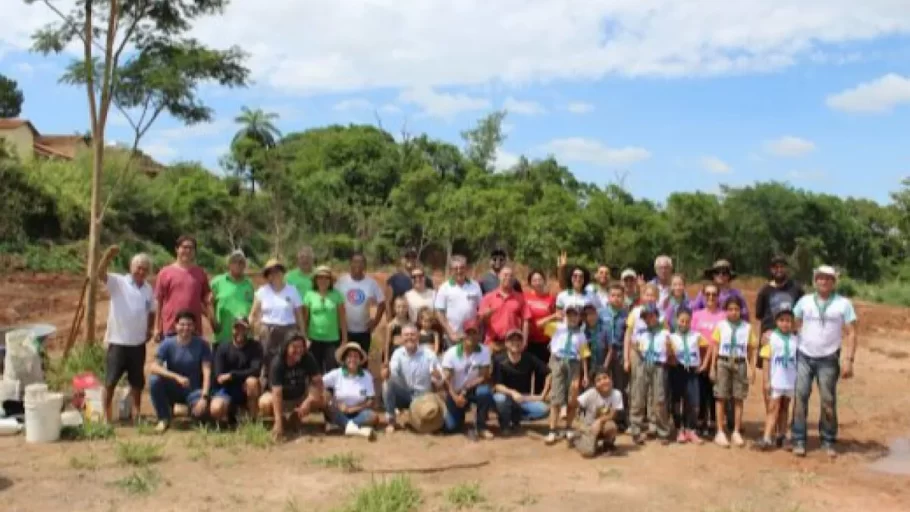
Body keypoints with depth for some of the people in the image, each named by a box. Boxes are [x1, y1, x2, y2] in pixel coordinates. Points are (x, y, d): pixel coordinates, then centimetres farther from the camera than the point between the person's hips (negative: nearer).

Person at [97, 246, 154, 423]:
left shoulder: (148, 289, 9)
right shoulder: (118, 282, -7)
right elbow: (100, 274, -25)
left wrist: (150, 329, 7)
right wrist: (108, 257, -41)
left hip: (138, 343, 5)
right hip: (117, 341, -4)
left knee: (137, 381, 13)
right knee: (111, 381, 1)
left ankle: (136, 413, 26)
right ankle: (106, 415, 12)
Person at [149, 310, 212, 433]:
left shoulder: (202, 344, -9)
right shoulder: (167, 344, -9)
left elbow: (207, 372, -15)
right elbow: (154, 367, -22)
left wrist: (204, 397, -27)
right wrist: (177, 377, -35)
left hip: (194, 389, -1)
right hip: (173, 388, 2)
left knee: (201, 411, -32)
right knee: (154, 381, -28)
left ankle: (191, 407, 9)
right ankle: (164, 418, -8)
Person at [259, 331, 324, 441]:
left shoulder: (308, 359, -19)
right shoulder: (277, 363, -29)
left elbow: (318, 382, -21)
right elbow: (277, 393, -37)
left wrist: (308, 401, -39)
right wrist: (278, 422, -46)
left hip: (300, 396, 3)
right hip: (281, 399, -3)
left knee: (322, 399, -24)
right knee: (265, 404, -35)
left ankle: (296, 416, 2)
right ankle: (283, 419, -1)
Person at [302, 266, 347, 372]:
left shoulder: (336, 295, 1)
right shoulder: (310, 295, 1)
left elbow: (342, 318, 3)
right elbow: (305, 319, 3)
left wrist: (344, 339, 0)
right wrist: (304, 338, -1)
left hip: (333, 340, -1)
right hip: (314, 339, 1)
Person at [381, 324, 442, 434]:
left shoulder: (428, 354, -11)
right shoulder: (398, 353, -8)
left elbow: (440, 379, -13)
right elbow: (391, 373, -23)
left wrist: (437, 376, -37)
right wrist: (386, 372, -48)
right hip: (405, 395, 1)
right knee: (388, 382, -30)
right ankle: (390, 420, -17)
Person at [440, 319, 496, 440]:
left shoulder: (484, 351, -13)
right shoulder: (451, 353, -11)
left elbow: (484, 377, -14)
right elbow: (446, 379, -13)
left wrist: (465, 390, -22)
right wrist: (454, 396, -28)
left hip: (474, 389, -1)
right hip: (455, 393, 1)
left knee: (484, 392, -36)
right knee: (451, 427, -6)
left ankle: (480, 427, -15)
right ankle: (460, 414, 32)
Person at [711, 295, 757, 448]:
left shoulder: (747, 327, 4)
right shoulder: (721, 325, 2)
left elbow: (750, 350, 6)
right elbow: (716, 348, 3)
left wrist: (752, 369, 2)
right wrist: (713, 367, -1)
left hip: (740, 364, 1)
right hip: (723, 362, -1)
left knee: (738, 399, 5)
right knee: (721, 398, 0)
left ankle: (736, 432, 14)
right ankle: (720, 432, 5)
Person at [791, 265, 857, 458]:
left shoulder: (843, 304, 1)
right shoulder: (804, 301, 7)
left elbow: (851, 334, -1)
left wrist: (849, 360, -8)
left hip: (828, 359, -1)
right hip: (804, 356, 1)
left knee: (828, 401, 1)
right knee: (800, 397, -3)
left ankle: (828, 441, 14)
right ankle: (799, 440, 2)